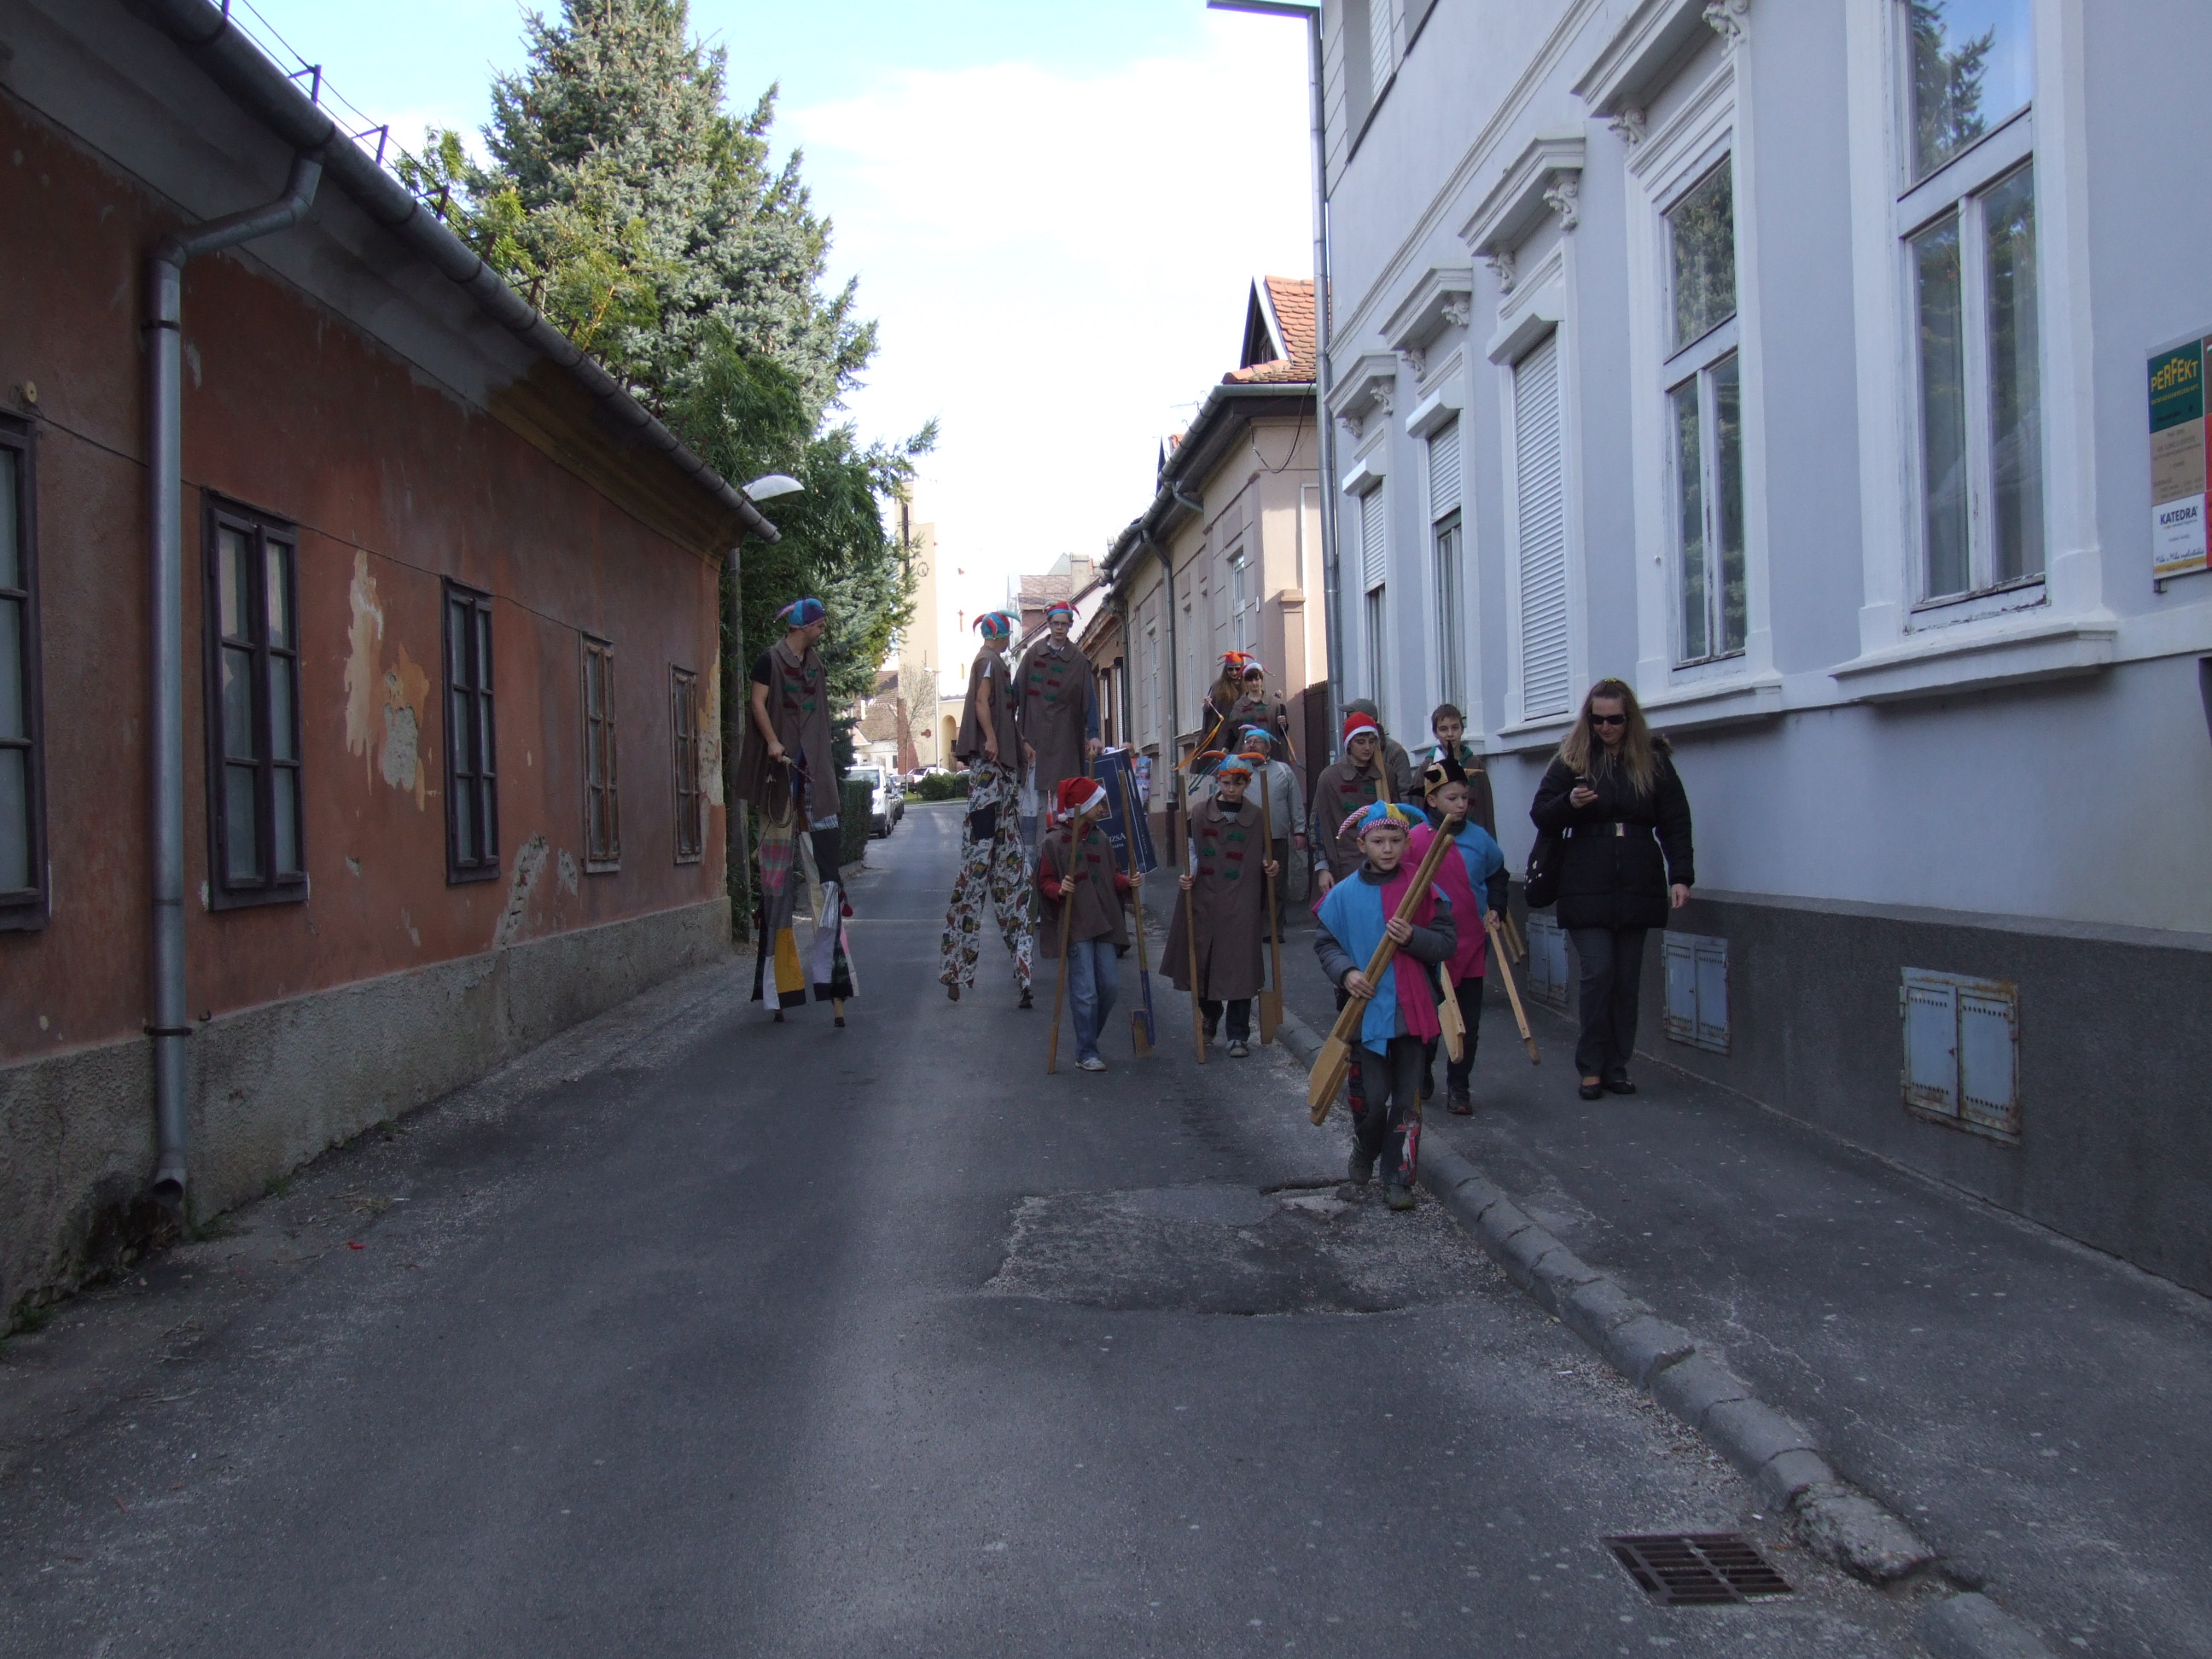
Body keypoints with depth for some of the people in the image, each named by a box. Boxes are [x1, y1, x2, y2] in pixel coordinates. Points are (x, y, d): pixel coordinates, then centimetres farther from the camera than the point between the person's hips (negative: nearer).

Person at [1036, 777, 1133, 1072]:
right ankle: (1086, 1053, 4)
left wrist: (1127, 881, -3)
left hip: (1105, 922, 6)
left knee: (1110, 985, 5)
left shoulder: (1100, 838, 12)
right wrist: (1059, 890, -22)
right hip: (1075, 924, -6)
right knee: (1085, 991, -6)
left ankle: (1089, 1039, 24)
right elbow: (1045, 882, -2)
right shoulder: (1054, 842, -5)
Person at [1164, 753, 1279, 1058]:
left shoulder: (1257, 818, 3)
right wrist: (1188, 875, -11)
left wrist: (1271, 867, -9)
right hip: (1203, 901, 1)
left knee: (1239, 964, -3)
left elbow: (1264, 856, 12)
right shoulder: (1200, 815, 4)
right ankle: (1210, 1016, 35)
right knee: (1201, 962, 6)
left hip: (1241, 904, -1)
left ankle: (1238, 1035, 7)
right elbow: (1193, 852, 7)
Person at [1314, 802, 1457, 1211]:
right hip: (1366, 1010, 0)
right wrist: (1345, 973, -12)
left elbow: (1448, 944, 0)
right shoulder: (1344, 893, 0)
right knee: (1371, 1097, 1)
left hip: (1410, 1010, 1)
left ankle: (1398, 1177, 16)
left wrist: (1413, 938, -18)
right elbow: (1324, 942, 6)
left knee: (1407, 1097, 5)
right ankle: (1363, 1153, 30)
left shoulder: (1423, 889, -1)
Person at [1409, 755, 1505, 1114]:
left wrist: (1495, 908, 7)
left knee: (1469, 1021, 6)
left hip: (1472, 943, 3)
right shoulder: (1416, 839, -11)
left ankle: (1458, 1086, 19)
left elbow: (1497, 874, 18)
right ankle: (1422, 1077, 33)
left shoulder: (1480, 838, 0)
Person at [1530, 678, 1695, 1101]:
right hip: (1586, 887, -1)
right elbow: (1540, 814, 7)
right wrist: (1569, 803, -15)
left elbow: (1675, 822, 3)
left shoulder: (1653, 758, 5)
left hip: (1638, 887, 1)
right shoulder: (1571, 759, 5)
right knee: (1598, 972, -9)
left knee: (1628, 979, 5)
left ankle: (1616, 1067, 14)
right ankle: (1591, 1067, 2)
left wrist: (1681, 876, -7)